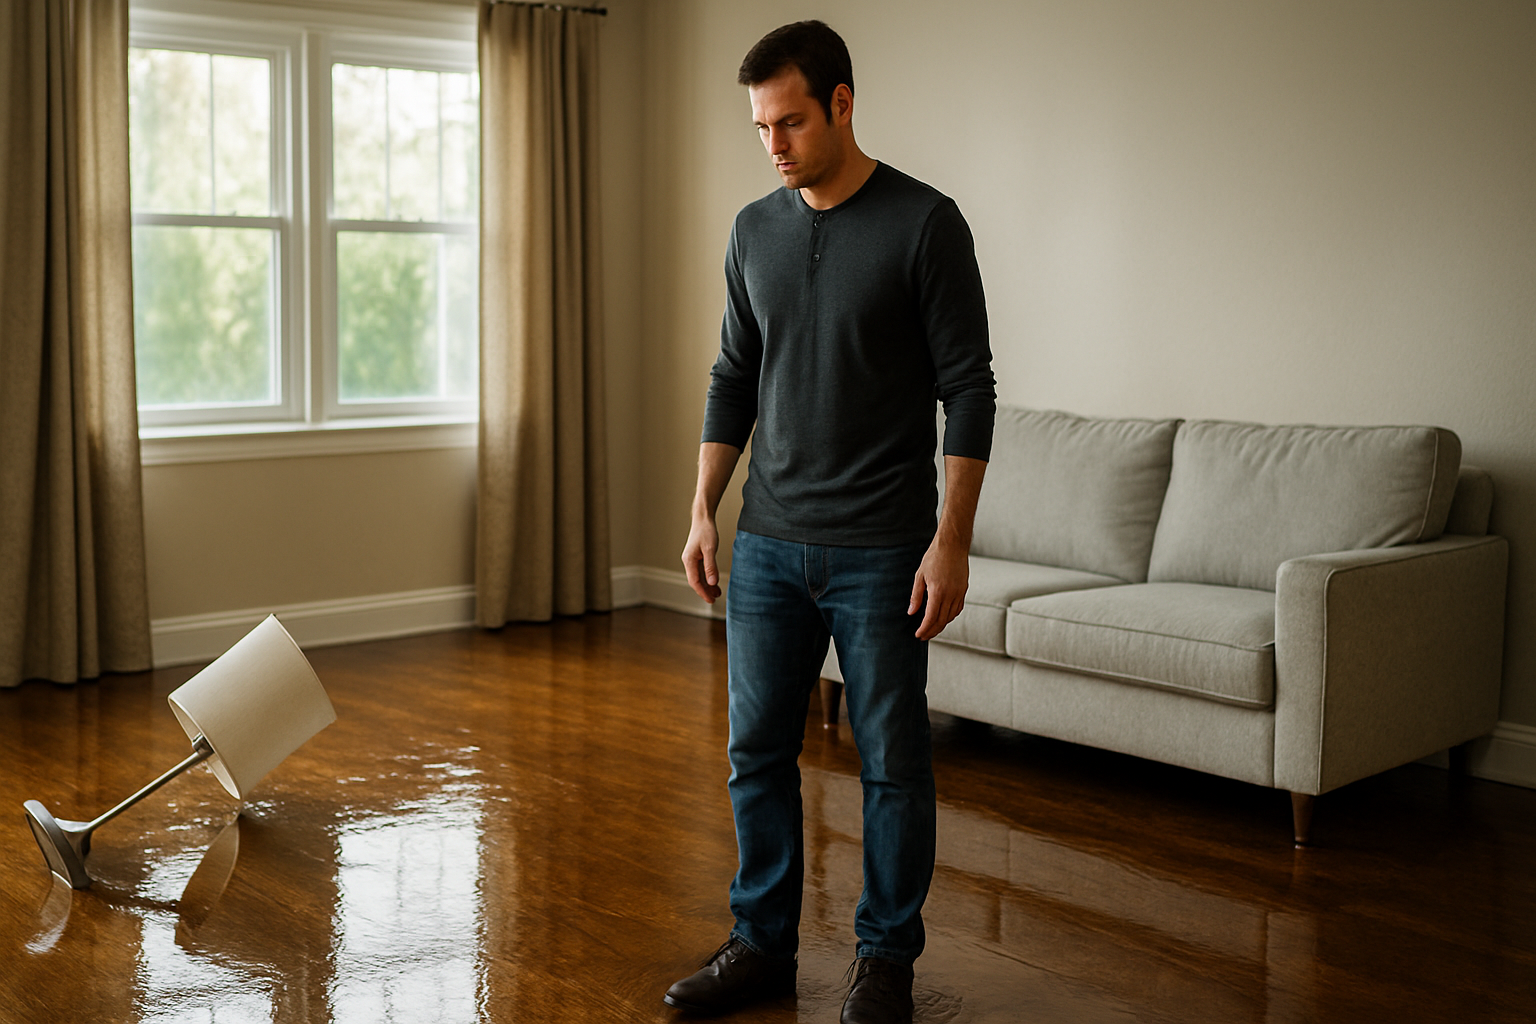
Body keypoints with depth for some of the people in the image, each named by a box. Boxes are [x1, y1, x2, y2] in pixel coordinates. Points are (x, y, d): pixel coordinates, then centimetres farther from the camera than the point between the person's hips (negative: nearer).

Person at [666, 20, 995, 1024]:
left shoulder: (925, 223, -8)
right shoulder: (755, 230, 8)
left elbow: (968, 387, -9)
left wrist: (951, 540, -14)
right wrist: (704, 507, 8)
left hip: (881, 552, -5)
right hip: (768, 543, 5)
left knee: (892, 760, 5)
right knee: (758, 750, 10)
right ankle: (765, 943, 25)